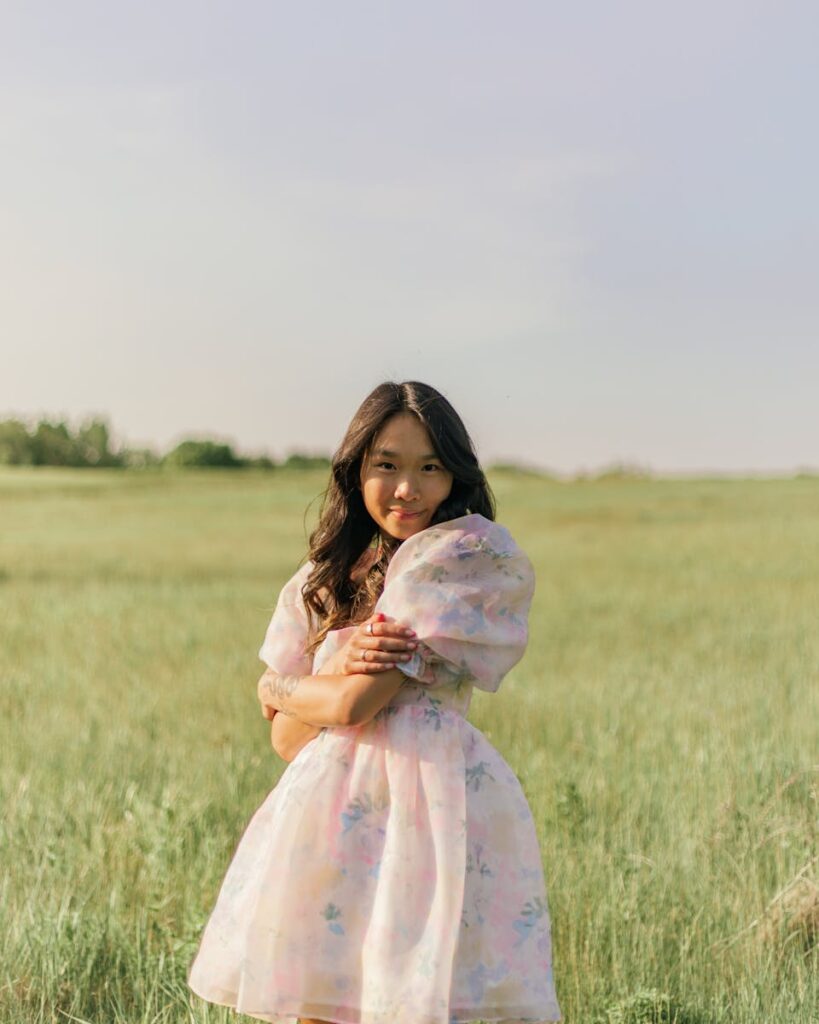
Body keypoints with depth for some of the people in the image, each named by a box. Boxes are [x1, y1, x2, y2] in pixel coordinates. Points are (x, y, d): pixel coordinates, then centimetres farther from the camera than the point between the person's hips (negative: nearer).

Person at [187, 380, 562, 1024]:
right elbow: (286, 738, 10)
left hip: (427, 798, -5)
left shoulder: (465, 553, -4)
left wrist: (281, 686, 9)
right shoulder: (325, 578, 16)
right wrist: (338, 668, -8)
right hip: (328, 810, 5)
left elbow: (352, 705, -10)